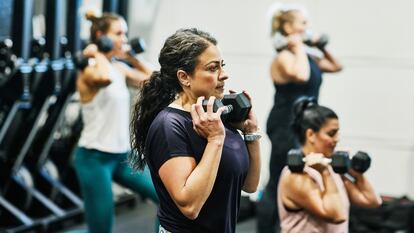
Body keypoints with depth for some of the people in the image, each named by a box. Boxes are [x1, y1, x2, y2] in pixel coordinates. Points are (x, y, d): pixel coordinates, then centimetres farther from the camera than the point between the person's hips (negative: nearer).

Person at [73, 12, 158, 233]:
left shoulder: (119, 68, 8)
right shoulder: (89, 72, -15)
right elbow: (106, 78, -40)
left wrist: (134, 59, 9)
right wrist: (98, 54, -22)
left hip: (122, 155, 8)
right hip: (94, 157, -8)